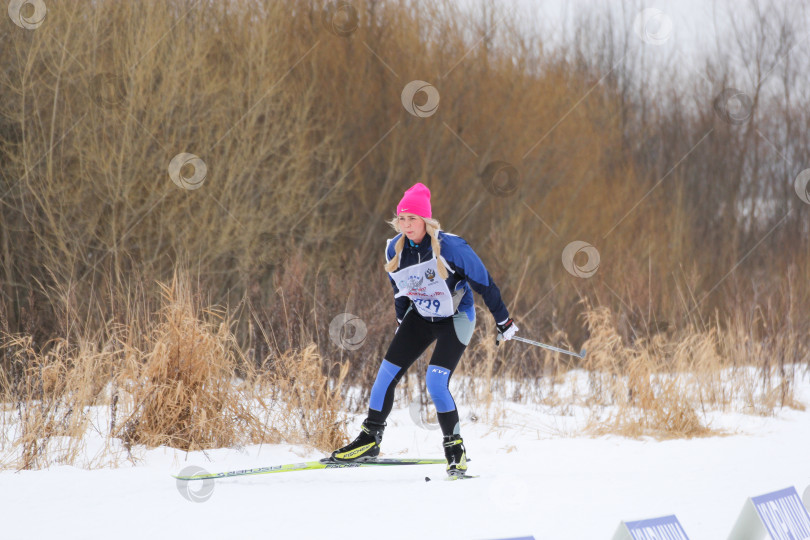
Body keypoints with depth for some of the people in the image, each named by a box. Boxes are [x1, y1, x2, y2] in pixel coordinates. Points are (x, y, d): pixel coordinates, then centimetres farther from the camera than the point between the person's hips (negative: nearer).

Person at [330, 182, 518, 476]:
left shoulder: (450, 247, -25)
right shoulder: (395, 249, -9)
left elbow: (484, 283, -15)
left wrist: (503, 321, -9)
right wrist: (402, 321, 23)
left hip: (455, 319, -6)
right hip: (419, 317, 6)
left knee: (435, 382, -20)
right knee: (386, 374, -3)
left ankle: (455, 447, -4)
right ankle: (370, 439, 10)